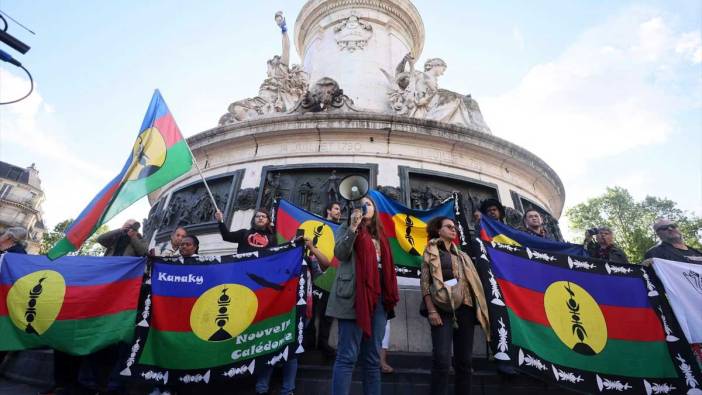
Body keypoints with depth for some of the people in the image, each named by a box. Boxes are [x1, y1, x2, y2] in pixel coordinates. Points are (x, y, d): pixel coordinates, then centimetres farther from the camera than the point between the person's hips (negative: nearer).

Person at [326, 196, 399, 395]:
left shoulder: (379, 235, 22)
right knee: (347, 356, -5)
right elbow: (339, 253, -10)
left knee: (373, 359, 11)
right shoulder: (347, 229, 8)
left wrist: (391, 296, 16)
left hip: (379, 298, 6)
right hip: (355, 297, -5)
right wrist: (353, 226, -16)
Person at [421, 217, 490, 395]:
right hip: (443, 309, -5)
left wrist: (479, 309, 5)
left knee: (464, 360, 8)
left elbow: (472, 283, 16)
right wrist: (431, 311, -14)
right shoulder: (431, 252, 5)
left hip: (464, 308, 5)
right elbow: (424, 282, -4)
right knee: (442, 359, -10)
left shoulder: (461, 255, 21)